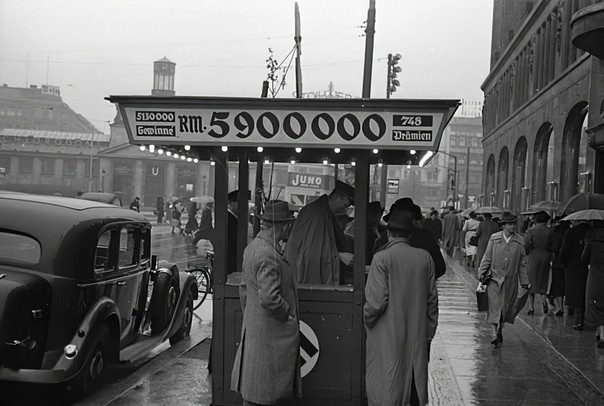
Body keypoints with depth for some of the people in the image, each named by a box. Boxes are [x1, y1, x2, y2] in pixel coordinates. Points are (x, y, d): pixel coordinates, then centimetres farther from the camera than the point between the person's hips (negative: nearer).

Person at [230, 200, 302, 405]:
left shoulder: (252, 246, 8)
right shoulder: (268, 255, -23)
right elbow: (269, 298, -28)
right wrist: (289, 314, -12)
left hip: (253, 326, 9)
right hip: (270, 334, -9)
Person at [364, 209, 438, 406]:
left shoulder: (382, 258, -13)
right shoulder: (425, 258, 0)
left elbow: (377, 299, -16)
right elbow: (432, 297, 5)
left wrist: (367, 318, 3)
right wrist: (430, 329, 16)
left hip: (388, 335, -4)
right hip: (417, 335, 4)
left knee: (386, 387, 5)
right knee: (414, 380, 16)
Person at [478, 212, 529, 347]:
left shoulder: (519, 241, 0)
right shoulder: (494, 239, -3)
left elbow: (522, 263, 5)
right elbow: (487, 258, 4)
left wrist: (524, 282, 5)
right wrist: (483, 274, 2)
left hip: (510, 281, 1)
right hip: (494, 278, -1)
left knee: (506, 306, 10)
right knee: (494, 306, -8)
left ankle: (500, 329, 31)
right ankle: (495, 334, -8)